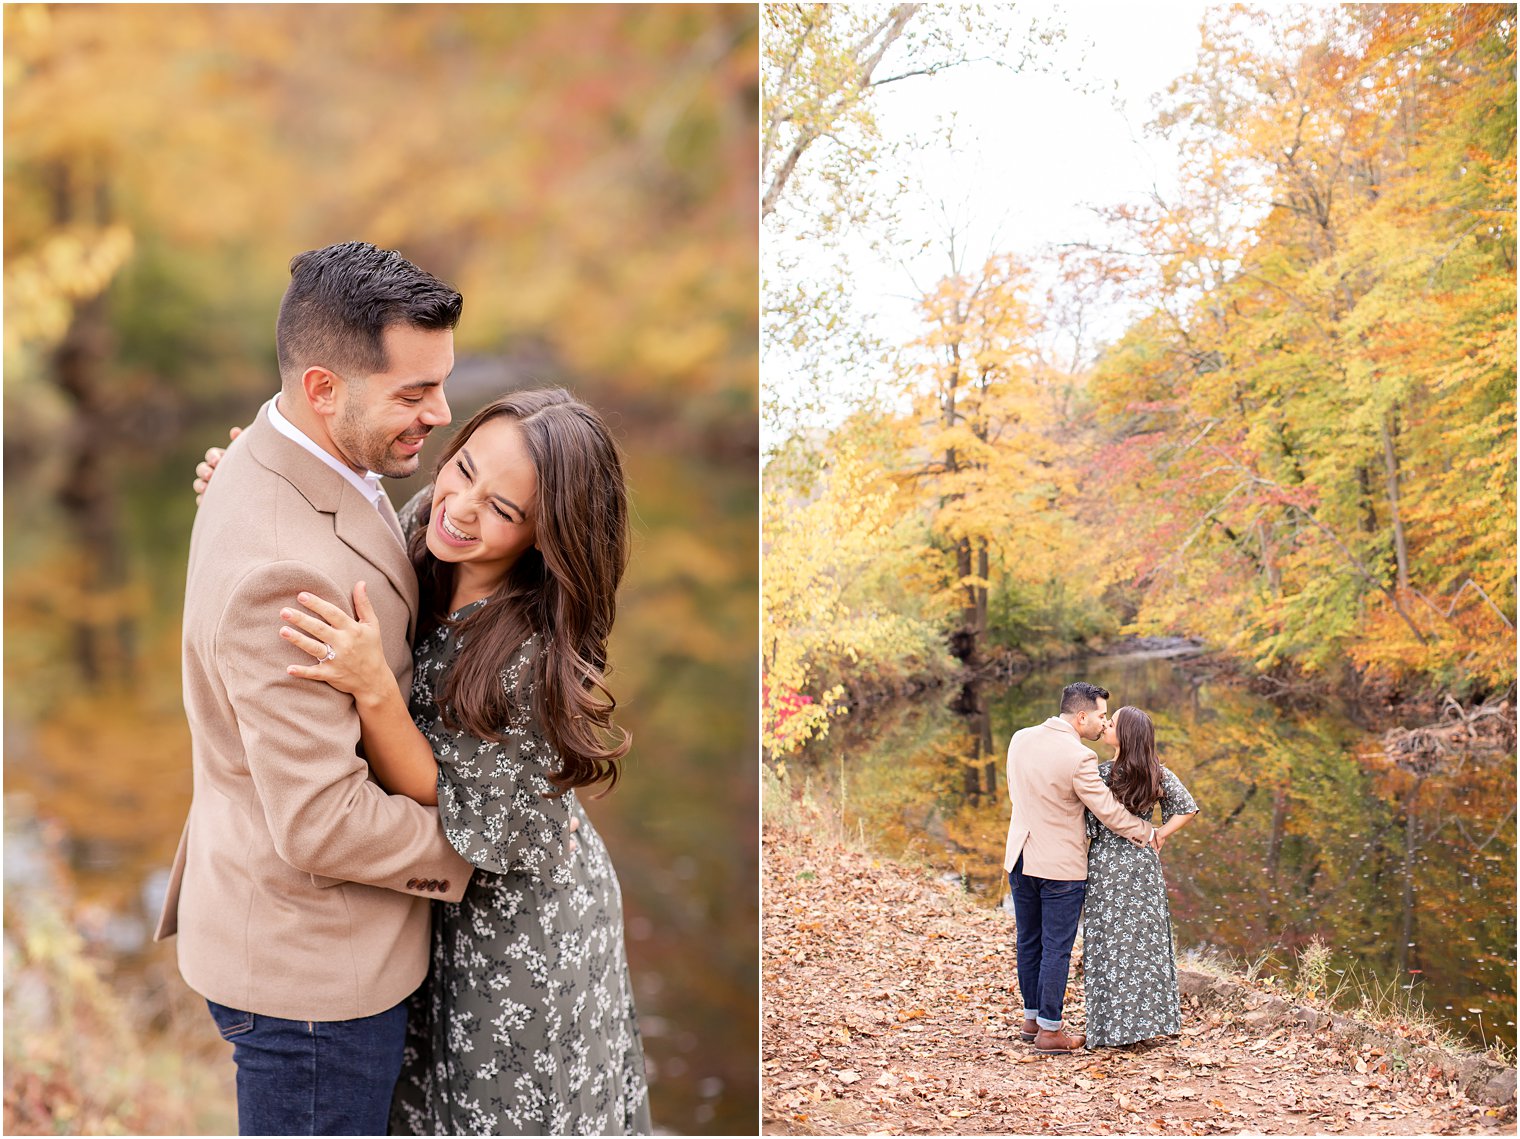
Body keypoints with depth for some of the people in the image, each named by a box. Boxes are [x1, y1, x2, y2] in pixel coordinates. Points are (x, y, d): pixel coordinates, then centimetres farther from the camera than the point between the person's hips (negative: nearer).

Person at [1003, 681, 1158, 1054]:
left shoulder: (1020, 739, 0)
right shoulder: (1078, 758, -21)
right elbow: (1109, 811, -13)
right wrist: (1148, 833, 3)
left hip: (1020, 858, 7)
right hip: (1061, 865, -7)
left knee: (1029, 943, 18)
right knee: (1056, 949, 5)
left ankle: (1032, 1020, 30)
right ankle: (1050, 1031, 13)